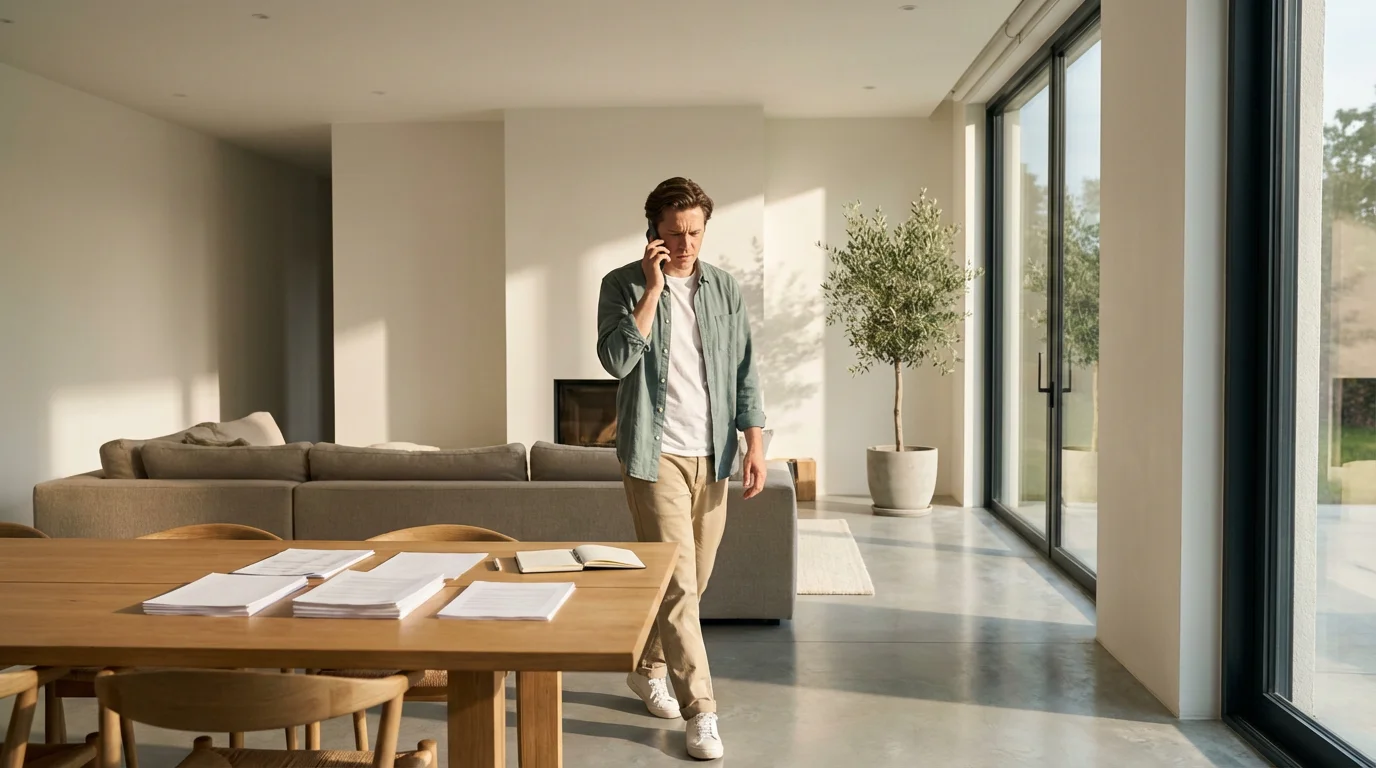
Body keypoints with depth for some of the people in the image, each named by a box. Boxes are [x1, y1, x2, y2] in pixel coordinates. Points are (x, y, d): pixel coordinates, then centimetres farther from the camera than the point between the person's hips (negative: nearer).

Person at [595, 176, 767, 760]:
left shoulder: (724, 288, 8)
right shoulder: (624, 284, -3)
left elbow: (744, 373, 8)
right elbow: (617, 360, -18)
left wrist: (755, 443, 2)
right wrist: (653, 289, -18)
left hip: (711, 453, 5)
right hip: (656, 453, -4)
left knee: (692, 581, 13)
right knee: (676, 582, -8)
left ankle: (647, 669, 35)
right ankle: (700, 710, 0)